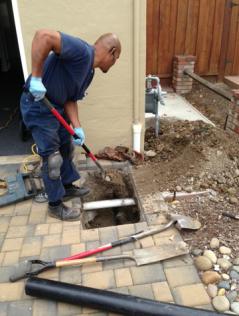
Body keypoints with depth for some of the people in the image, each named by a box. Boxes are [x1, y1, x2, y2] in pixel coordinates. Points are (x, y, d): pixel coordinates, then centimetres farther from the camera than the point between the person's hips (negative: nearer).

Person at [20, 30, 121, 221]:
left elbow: (71, 99, 8)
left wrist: (77, 128, -3)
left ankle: (67, 186, 40)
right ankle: (55, 204, 16)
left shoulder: (89, 72, 7)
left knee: (66, 147, 21)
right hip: (37, 106, -10)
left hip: (56, 106, 10)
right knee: (52, 157, -2)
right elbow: (43, 36, -34)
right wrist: (36, 77, -32)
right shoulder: (82, 51, -22)